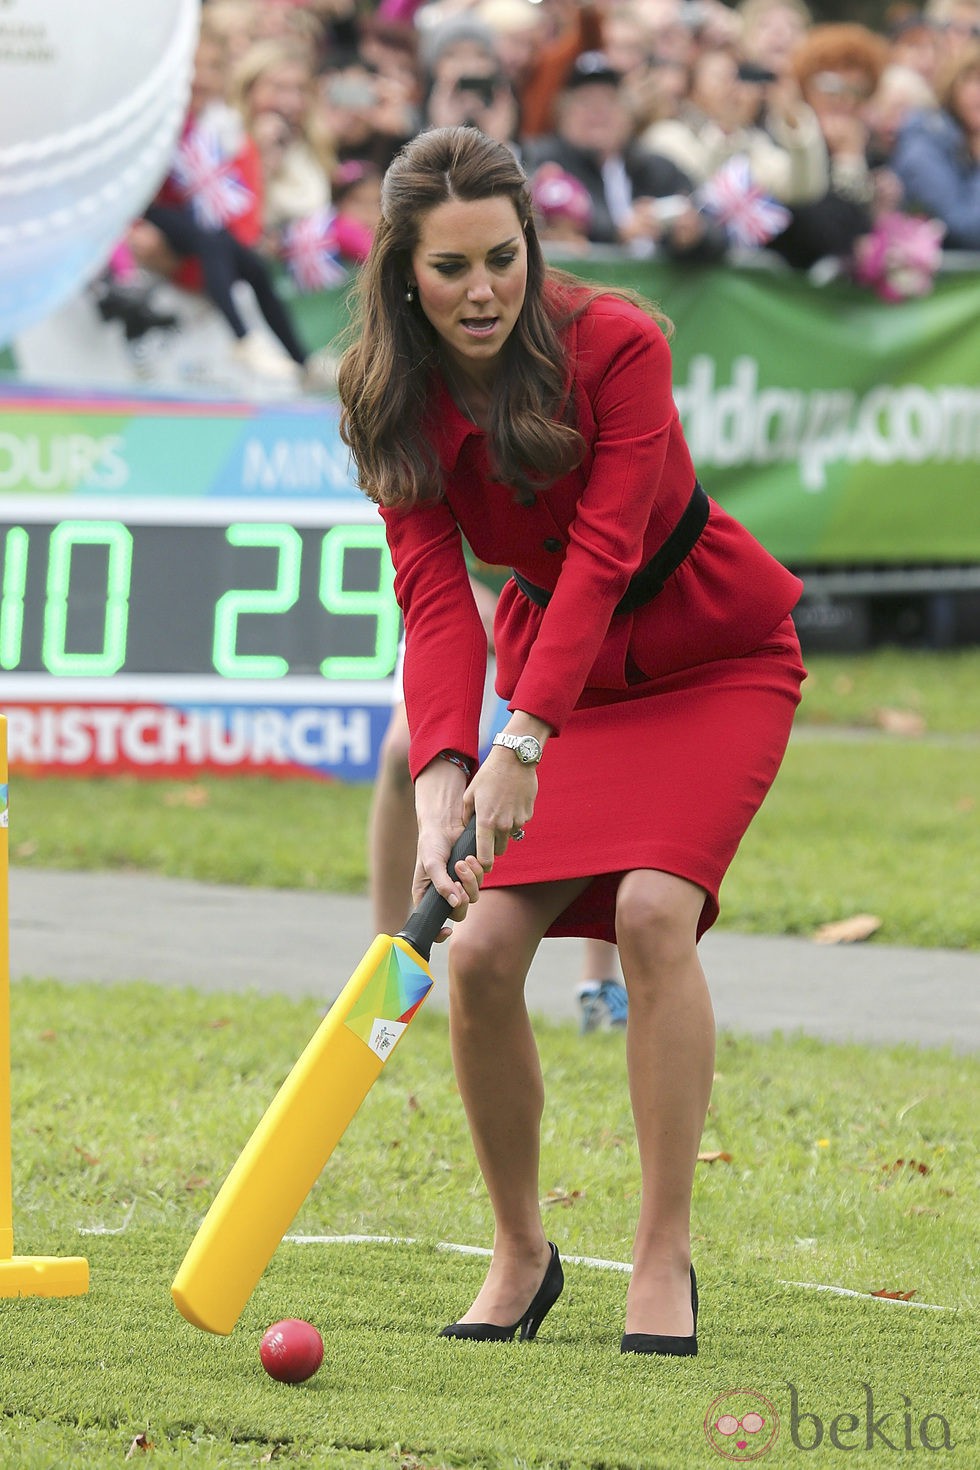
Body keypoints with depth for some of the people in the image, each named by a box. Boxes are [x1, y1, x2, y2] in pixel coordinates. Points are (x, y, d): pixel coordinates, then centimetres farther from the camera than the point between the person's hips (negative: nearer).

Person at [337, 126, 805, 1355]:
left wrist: (523, 745, -42)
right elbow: (433, 599, -22)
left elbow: (602, 554, -31)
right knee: (483, 949, -13)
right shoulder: (397, 403, -13)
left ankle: (664, 1258, -18)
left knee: (652, 905, -26)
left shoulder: (615, 344, -24)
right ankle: (520, 1252, 6)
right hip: (555, 661, 4)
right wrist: (441, 780, -38)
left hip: (713, 658, -4)